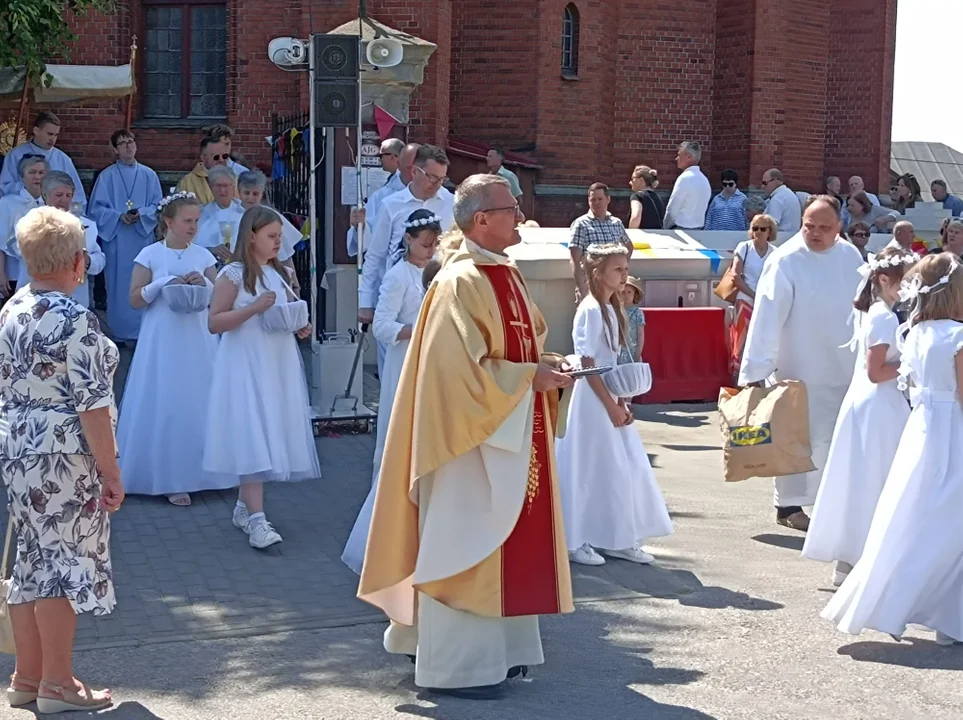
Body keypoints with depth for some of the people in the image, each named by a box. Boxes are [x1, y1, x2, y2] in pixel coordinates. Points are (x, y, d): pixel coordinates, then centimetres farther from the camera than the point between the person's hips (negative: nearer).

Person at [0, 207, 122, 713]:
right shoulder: (75, 321, -18)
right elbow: (91, 405, -19)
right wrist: (111, 472, -14)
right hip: (65, 456, -8)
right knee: (66, 562, 1)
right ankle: (56, 684, 7)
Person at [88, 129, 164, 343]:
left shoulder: (149, 175, 7)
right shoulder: (106, 176, 2)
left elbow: (158, 206, 5)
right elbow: (97, 208, -1)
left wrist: (141, 214, -13)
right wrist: (119, 216, -16)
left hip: (142, 236, 1)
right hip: (115, 238, -1)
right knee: (118, 285, 1)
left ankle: (142, 331, 10)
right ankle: (118, 332, 7)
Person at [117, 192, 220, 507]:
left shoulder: (203, 256, 5)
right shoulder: (150, 255, -3)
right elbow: (135, 300, -4)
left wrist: (204, 283, -9)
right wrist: (164, 283, -15)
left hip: (199, 340, 3)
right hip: (163, 340, -3)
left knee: (198, 403, 4)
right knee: (165, 406, -2)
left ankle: (196, 471, 15)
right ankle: (170, 478, 4)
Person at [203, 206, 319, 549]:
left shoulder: (279, 273, 13)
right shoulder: (233, 275, -8)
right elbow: (214, 323, -13)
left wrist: (300, 327, 4)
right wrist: (254, 308, -22)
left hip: (278, 365, 7)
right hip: (246, 366, -7)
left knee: (268, 435, 10)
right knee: (251, 436, -12)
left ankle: (244, 505, 23)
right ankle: (256, 519, -15)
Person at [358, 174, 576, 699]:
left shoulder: (506, 275, 10)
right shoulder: (460, 283, -18)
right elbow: (461, 368, -23)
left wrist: (543, 364, 2)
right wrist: (530, 377, -19)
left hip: (510, 435, 10)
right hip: (472, 437, -10)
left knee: (506, 540, 15)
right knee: (466, 543, -2)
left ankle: (495, 647, 27)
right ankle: (458, 664, 7)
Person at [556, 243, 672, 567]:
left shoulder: (612, 309, 11)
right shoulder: (590, 310, -16)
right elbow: (587, 365, -18)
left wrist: (621, 402, 6)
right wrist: (611, 405, -16)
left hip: (609, 396, 9)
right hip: (593, 399, -9)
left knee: (624, 468, 9)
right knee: (589, 470, -2)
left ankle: (619, 540, 17)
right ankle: (575, 542, 8)